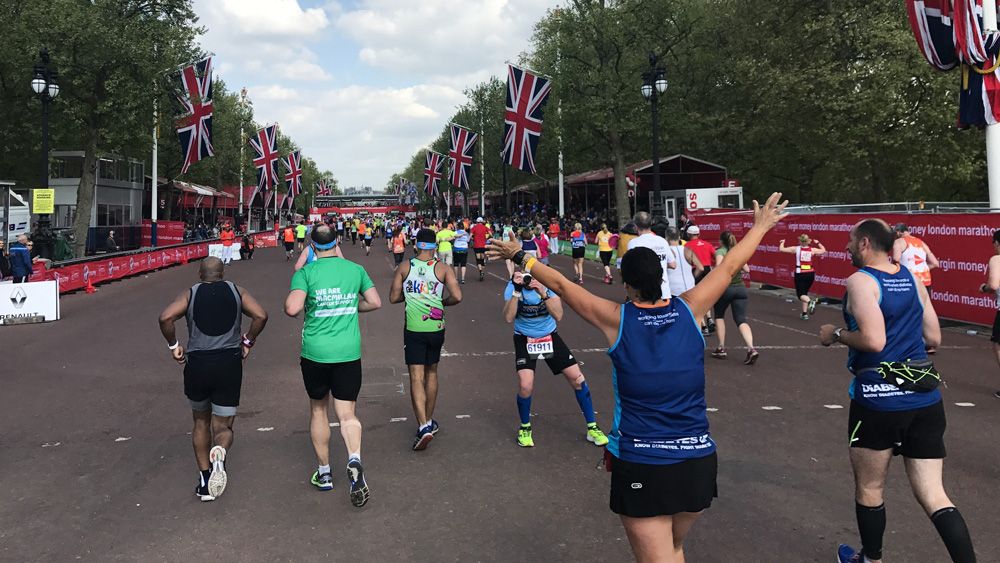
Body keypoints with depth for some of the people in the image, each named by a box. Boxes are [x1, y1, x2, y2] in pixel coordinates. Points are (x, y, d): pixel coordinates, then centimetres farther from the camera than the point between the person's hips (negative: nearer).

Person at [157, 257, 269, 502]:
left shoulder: (190, 294, 4)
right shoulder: (237, 291, 6)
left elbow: (165, 317, -12)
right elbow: (261, 315, -7)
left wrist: (173, 345, 1)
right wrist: (248, 342, 5)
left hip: (197, 365, 0)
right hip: (230, 364, 0)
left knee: (201, 421, 23)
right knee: (223, 426, 11)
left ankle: (205, 481, 20)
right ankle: (219, 453, -24)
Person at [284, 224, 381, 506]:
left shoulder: (305, 272, -7)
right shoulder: (355, 269, 3)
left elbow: (292, 308, -19)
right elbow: (375, 302, 6)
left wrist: (290, 309, 4)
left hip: (315, 351, -1)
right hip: (349, 351, 1)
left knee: (318, 410, 17)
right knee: (347, 413, 5)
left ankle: (324, 473, 27)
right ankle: (354, 461, -23)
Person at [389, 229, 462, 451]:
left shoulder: (405, 267, -2)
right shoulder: (443, 268, -4)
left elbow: (393, 297, 1)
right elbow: (457, 297, -13)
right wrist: (442, 302, 8)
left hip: (413, 329, -1)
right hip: (436, 328, 1)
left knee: (416, 377, -2)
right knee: (431, 372, 19)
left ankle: (423, 426, -16)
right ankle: (429, 421, 29)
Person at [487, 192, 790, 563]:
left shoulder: (617, 319, -7)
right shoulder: (689, 310, -1)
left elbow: (561, 285, 3)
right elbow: (729, 267, 12)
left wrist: (521, 257, 16)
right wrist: (761, 226, 26)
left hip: (640, 466, -3)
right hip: (698, 461, 4)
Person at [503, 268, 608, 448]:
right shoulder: (513, 286, -19)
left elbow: (558, 316, -26)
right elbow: (508, 318, -30)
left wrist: (543, 294, -40)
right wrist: (517, 291, -41)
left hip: (549, 336, 2)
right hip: (525, 339, -2)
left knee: (577, 378, -3)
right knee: (526, 386, -19)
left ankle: (592, 428, 15)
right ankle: (525, 428, 10)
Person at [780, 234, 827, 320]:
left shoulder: (796, 249, -4)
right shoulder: (812, 250, 3)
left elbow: (781, 249, 0)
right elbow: (823, 250, 23)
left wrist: (782, 242, 20)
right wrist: (818, 243, 36)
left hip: (800, 274, -4)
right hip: (810, 274, 4)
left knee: (800, 294, 1)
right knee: (804, 293, 19)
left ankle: (810, 302, -32)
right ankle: (805, 314, 20)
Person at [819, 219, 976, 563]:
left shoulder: (860, 281, -11)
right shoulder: (913, 279, 11)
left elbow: (873, 341, -23)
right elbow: (933, 338, 15)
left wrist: (835, 334, -6)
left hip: (879, 399, -6)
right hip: (925, 397, 6)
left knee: (869, 488, 16)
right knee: (934, 497, 9)